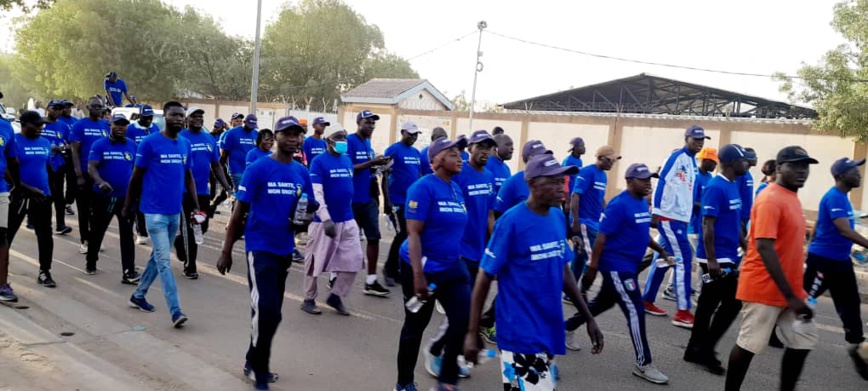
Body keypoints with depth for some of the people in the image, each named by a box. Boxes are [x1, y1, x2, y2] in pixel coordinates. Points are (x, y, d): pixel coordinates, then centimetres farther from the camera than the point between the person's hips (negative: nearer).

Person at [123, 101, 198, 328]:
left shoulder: (186, 145, 8)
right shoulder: (150, 143, -9)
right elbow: (136, 177, -2)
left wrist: (196, 205, 7)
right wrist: (128, 206, 3)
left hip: (175, 211, 7)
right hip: (155, 211, -6)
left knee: (158, 257, 17)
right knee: (164, 261, -8)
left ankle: (138, 296, 35)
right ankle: (176, 311, -10)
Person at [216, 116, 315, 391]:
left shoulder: (302, 173, 6)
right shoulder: (258, 169, -11)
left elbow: (309, 208, 15)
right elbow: (239, 211, -8)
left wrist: (305, 217, -9)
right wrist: (226, 251, -9)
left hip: (285, 250, 6)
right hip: (260, 248, -6)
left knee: (271, 312, 15)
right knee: (266, 310, -11)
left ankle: (254, 362, 33)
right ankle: (258, 368, 10)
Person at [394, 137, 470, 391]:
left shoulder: (457, 190, 7)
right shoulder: (424, 187, -16)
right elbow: (413, 233, -20)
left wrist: (458, 261, 19)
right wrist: (418, 274, -25)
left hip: (452, 267, 7)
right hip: (423, 268, -6)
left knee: (464, 319, -3)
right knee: (415, 326, 9)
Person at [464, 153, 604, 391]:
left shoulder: (558, 218, 4)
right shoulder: (511, 221, -16)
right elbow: (484, 279, -12)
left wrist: (588, 318, 14)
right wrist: (472, 333, -11)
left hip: (550, 330, 7)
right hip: (520, 334, -7)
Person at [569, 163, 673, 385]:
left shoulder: (643, 203, 9)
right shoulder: (619, 205, -18)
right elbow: (601, 237, -19)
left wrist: (661, 251, 11)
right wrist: (592, 268, -19)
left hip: (628, 266, 10)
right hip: (616, 266, -10)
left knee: (603, 302, 21)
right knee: (635, 311, -7)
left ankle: (567, 328, 41)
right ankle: (644, 364, 3)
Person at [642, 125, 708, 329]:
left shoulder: (692, 162, 15)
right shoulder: (677, 157, -11)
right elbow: (661, 183, -15)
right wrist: (655, 212, -19)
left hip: (680, 218, 9)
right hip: (669, 217, -9)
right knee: (684, 260, -9)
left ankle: (647, 300, 24)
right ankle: (683, 312, -6)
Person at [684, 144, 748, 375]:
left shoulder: (734, 186, 12)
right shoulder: (716, 187, -16)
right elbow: (708, 225, -19)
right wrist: (711, 259, -21)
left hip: (729, 257, 9)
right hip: (717, 258, -9)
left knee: (709, 304, 12)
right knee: (733, 303, -3)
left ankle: (698, 349, 21)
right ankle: (704, 348, 8)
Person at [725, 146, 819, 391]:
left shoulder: (792, 197, 12)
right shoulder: (770, 199, -18)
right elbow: (764, 248, -25)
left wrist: (794, 292, 21)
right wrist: (790, 295, -26)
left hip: (790, 288, 10)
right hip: (764, 288, -9)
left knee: (803, 341, 12)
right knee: (749, 345, 0)